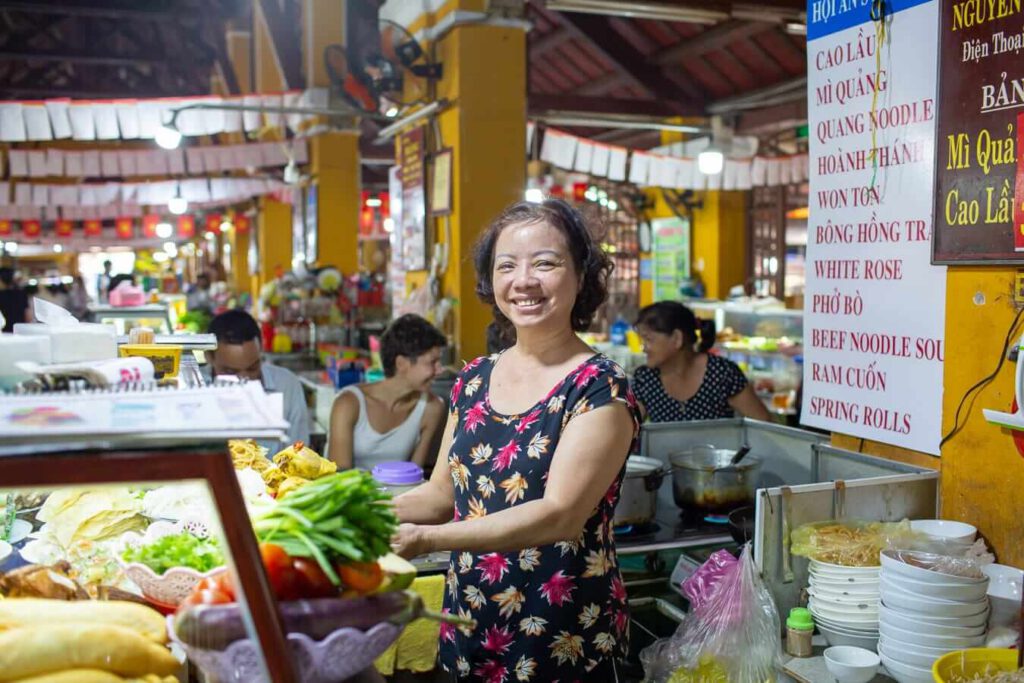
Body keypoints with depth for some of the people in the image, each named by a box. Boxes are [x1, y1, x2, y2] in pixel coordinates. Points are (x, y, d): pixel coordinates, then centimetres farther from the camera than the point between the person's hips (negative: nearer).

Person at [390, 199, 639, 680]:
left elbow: (560, 514, -24)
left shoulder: (600, 390, -15)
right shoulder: (473, 380, 4)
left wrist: (425, 539, -28)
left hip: (565, 641, -5)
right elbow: (443, 492, 11)